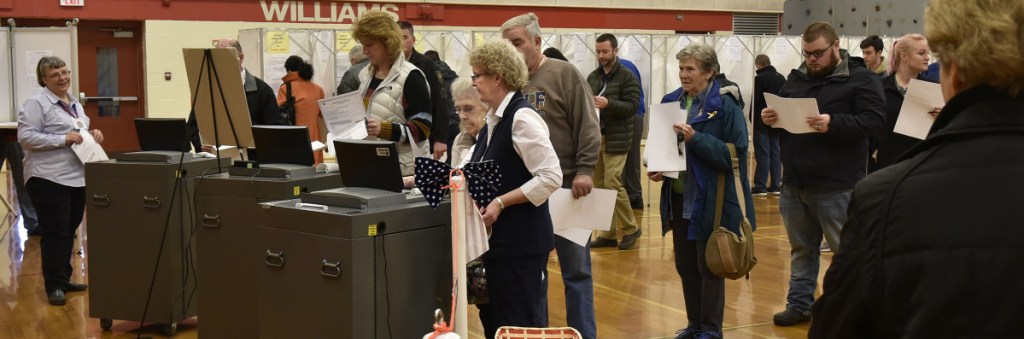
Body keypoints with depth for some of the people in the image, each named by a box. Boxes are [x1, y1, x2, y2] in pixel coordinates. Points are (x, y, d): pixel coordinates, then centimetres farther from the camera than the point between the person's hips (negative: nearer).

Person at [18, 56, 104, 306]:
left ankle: (64, 279, 23)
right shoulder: (36, 103, -8)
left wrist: (92, 135, 4)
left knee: (69, 232, 13)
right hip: (50, 179, -8)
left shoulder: (75, 103, 17)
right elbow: (25, 137, -16)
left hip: (78, 177, 8)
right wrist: (63, 139, -21)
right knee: (55, 234, -6)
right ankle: (53, 286, 0)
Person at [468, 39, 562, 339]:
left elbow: (551, 177, -22)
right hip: (497, 237, 9)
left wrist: (501, 203, -22)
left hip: (522, 241, -9)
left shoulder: (522, 117, -16)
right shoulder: (494, 118, 12)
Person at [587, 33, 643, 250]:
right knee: (600, 187, 6)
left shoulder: (627, 77, -4)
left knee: (613, 184, -11)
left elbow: (633, 107, -11)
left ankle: (631, 229, 5)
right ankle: (608, 233, 15)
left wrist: (609, 104, -25)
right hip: (595, 138, 6)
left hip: (615, 140, -6)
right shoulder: (592, 77, 14)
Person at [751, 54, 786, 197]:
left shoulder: (760, 78, -13)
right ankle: (775, 186, 10)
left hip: (762, 122, -7)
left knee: (762, 154, -6)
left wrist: (752, 118, -2)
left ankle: (760, 187, -6)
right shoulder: (781, 78, 10)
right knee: (775, 153, 10)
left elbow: (755, 101, -14)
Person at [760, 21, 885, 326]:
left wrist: (834, 123, -30)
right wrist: (770, 118, -5)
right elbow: (780, 112, 20)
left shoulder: (861, 79, -7)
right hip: (794, 183, 6)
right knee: (802, 249, 16)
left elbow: (875, 121, -17)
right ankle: (800, 304, 25)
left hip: (836, 187, -6)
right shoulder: (796, 78, 11)